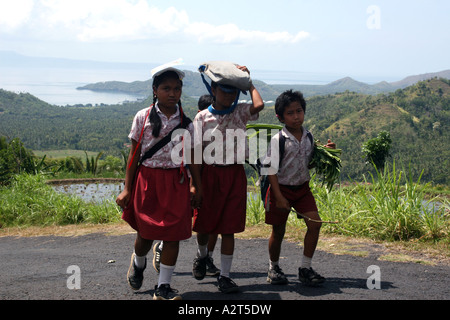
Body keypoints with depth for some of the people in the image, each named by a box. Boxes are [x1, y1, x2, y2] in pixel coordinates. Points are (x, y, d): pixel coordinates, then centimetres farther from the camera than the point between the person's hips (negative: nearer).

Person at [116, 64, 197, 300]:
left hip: (175, 182, 1)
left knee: (173, 234, -2)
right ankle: (138, 263, 41)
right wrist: (127, 189, 0)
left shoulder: (185, 122, 3)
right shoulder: (143, 117, 0)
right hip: (147, 180, -1)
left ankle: (163, 286, 10)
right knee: (146, 233, 6)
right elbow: (134, 154, 2)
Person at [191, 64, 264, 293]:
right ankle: (202, 255, 41)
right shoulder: (202, 117, -1)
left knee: (229, 228, 2)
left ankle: (224, 276, 12)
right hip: (209, 174, -1)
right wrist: (196, 185, -6)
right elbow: (197, 153, -2)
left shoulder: (240, 113, 4)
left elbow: (259, 105, -18)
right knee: (203, 225, 8)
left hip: (235, 174, 1)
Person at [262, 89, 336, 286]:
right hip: (281, 188, -5)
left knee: (315, 223, -9)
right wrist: (278, 197, -16)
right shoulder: (278, 140, -14)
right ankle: (273, 268, 28)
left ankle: (305, 268, 3)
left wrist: (326, 151, 0)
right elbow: (271, 170, -13)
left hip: (302, 188, 5)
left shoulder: (308, 137, 3)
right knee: (278, 230, 5)